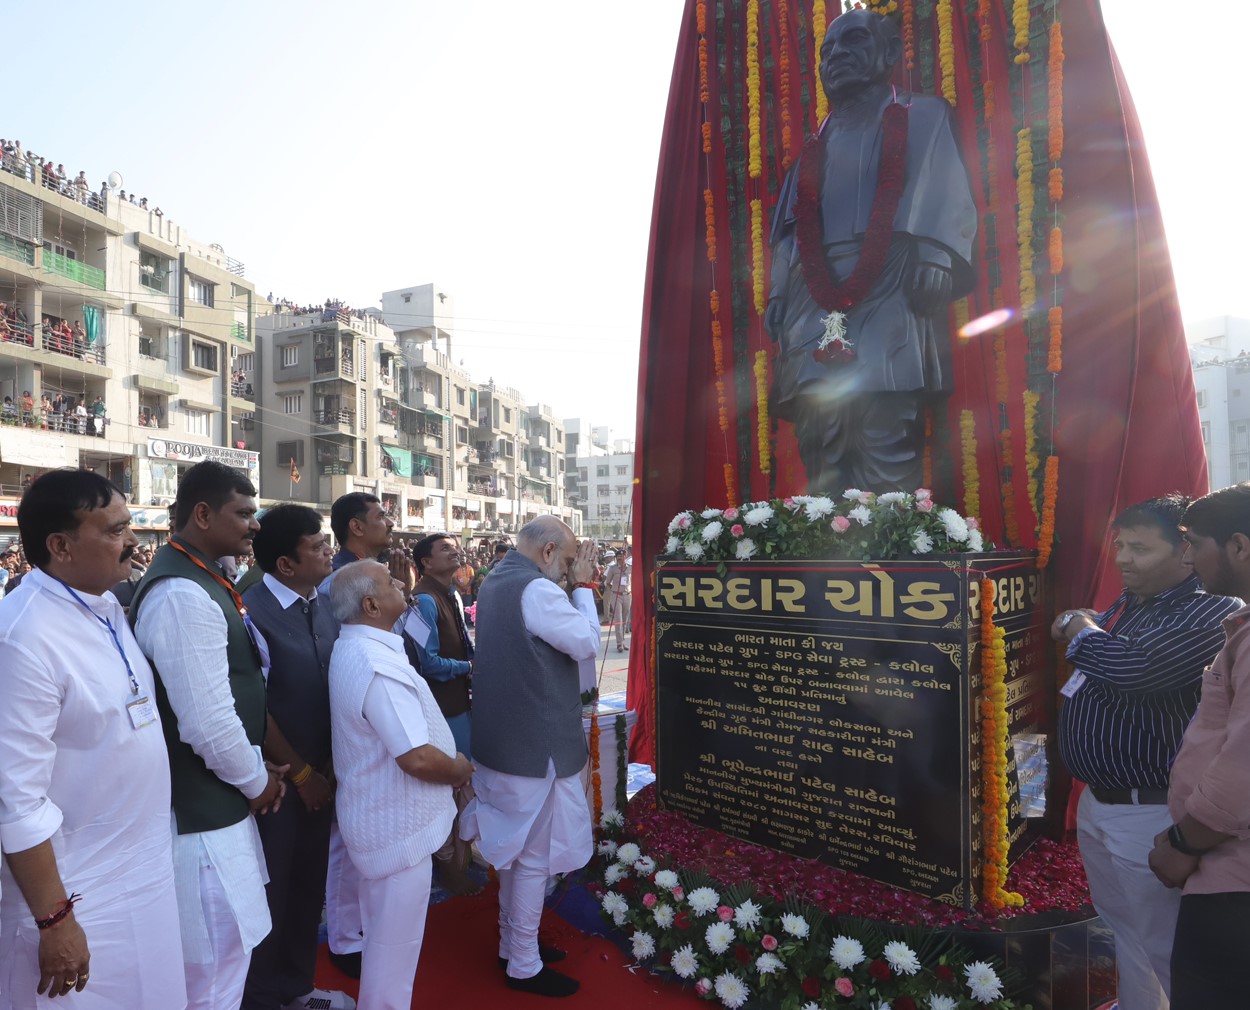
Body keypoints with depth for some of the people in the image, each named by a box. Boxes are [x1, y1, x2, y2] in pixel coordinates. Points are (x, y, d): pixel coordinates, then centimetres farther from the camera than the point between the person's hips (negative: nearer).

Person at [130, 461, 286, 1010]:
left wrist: (258, 766, 12)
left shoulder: (198, 579, 9)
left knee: (221, 952, 24)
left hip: (216, 800, 10)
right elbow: (208, 723, -26)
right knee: (219, 964, 6)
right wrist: (256, 781, -10)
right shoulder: (183, 594, -24)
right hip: (203, 814, -10)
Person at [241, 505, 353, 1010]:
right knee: (271, 891, 12)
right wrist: (301, 773, -10)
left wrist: (331, 766, 3)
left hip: (319, 774, 6)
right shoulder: (252, 612, -20)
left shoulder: (323, 608, 0)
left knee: (309, 884, 20)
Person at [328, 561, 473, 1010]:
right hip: (398, 822, -10)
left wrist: (449, 761, 10)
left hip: (375, 811, 10)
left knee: (383, 932, 27)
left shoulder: (349, 649, 4)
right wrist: (460, 770, -12)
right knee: (396, 940, 9)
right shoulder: (380, 665, -29)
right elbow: (418, 757, -33)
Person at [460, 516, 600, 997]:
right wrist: (582, 586, -9)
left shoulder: (495, 581, 7)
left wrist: (570, 587, 7)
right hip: (536, 745, -10)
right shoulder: (537, 589, -24)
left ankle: (513, 943, 39)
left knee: (515, 849, 23)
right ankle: (524, 966, 24)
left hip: (504, 739, 10)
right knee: (534, 856, 7)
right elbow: (587, 643, -17)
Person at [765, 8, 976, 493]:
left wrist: (935, 254, -13)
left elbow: (943, 195, 6)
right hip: (817, 301, 4)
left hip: (890, 290, -3)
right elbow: (791, 226, 24)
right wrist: (778, 293, 10)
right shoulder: (815, 147, 32)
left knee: (886, 439, -17)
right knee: (821, 442, -8)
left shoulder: (923, 117, 21)